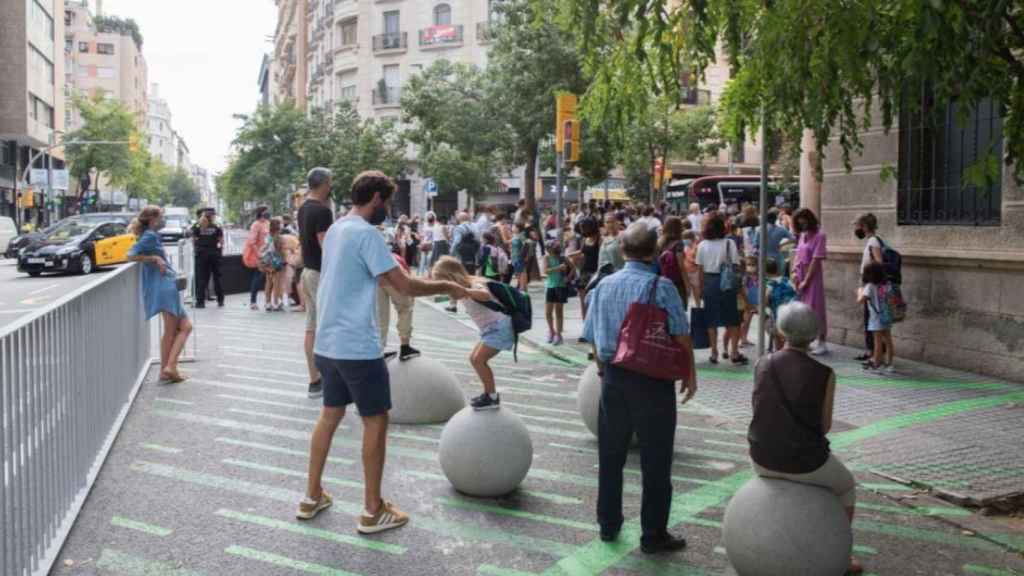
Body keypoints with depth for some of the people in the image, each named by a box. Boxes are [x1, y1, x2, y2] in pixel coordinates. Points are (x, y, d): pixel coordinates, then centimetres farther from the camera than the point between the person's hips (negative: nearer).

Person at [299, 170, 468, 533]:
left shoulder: (335, 229, 12)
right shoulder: (366, 233, -16)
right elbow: (404, 287, -19)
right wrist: (447, 287, -6)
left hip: (328, 344, 9)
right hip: (357, 347, -9)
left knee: (330, 416, 19)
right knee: (376, 422, 2)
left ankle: (312, 497, 27)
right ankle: (373, 511, 9)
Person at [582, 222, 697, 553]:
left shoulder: (604, 286, 3)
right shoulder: (661, 287, -12)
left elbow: (593, 336, 9)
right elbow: (681, 336, -12)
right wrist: (690, 374, 1)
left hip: (613, 377, 5)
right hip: (652, 379, -5)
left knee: (610, 454, 17)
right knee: (655, 460, 6)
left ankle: (608, 524, 29)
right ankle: (653, 535, 15)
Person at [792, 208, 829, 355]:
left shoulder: (819, 236, -12)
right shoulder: (803, 235, 10)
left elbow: (816, 260, -15)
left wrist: (806, 281, -15)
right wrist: (794, 272, -2)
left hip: (813, 276, -7)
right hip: (800, 275, 7)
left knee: (815, 308, -4)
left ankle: (822, 343, 4)